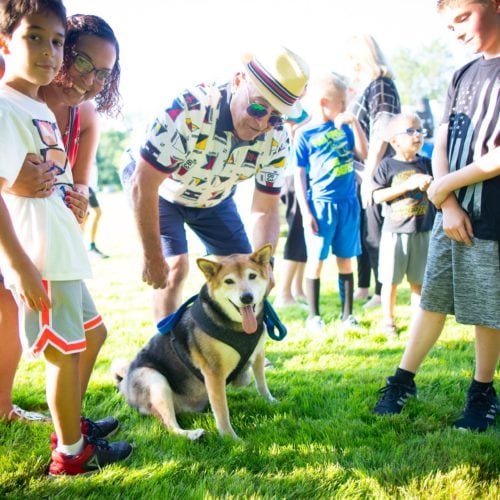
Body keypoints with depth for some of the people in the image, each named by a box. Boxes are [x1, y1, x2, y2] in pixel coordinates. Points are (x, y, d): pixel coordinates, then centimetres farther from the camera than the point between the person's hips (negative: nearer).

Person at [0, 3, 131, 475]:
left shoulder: (41, 109, 13)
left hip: (63, 254, 10)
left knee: (90, 336, 22)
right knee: (65, 351, 1)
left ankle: (71, 422, 39)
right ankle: (69, 454, 18)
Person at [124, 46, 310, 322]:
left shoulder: (276, 138, -23)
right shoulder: (190, 111, -40)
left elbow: (265, 209, -13)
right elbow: (142, 184, -35)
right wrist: (153, 258, -30)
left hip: (214, 197, 5)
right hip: (158, 187, -5)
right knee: (175, 266, -19)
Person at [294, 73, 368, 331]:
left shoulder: (343, 127, 8)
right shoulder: (305, 135, -4)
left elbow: (364, 153, 4)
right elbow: (299, 175, -4)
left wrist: (354, 123, -4)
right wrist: (306, 212, -8)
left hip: (348, 203, 4)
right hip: (320, 204, -4)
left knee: (345, 259, 10)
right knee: (316, 260, 4)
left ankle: (347, 314, 20)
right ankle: (314, 316, 15)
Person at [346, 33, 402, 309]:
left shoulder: (381, 85, -8)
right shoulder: (363, 86, 17)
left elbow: (381, 134, -17)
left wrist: (369, 175, -20)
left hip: (374, 173, -8)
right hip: (357, 173, 8)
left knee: (373, 233, -3)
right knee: (360, 231, 13)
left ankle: (382, 292, 6)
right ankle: (363, 287, 23)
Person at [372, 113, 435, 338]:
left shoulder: (426, 164, 6)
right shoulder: (387, 165, -4)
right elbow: (377, 196, -11)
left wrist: (430, 184, -11)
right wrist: (407, 185, -17)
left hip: (422, 232, 3)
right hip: (395, 232, -3)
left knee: (418, 281, 9)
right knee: (391, 280, 6)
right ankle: (388, 321, 21)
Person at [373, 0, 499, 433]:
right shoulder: (464, 76, 12)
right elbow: (441, 146, 8)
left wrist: (444, 186, -9)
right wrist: (448, 203, -7)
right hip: (451, 214, 6)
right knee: (432, 301, 13)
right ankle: (403, 382, 24)